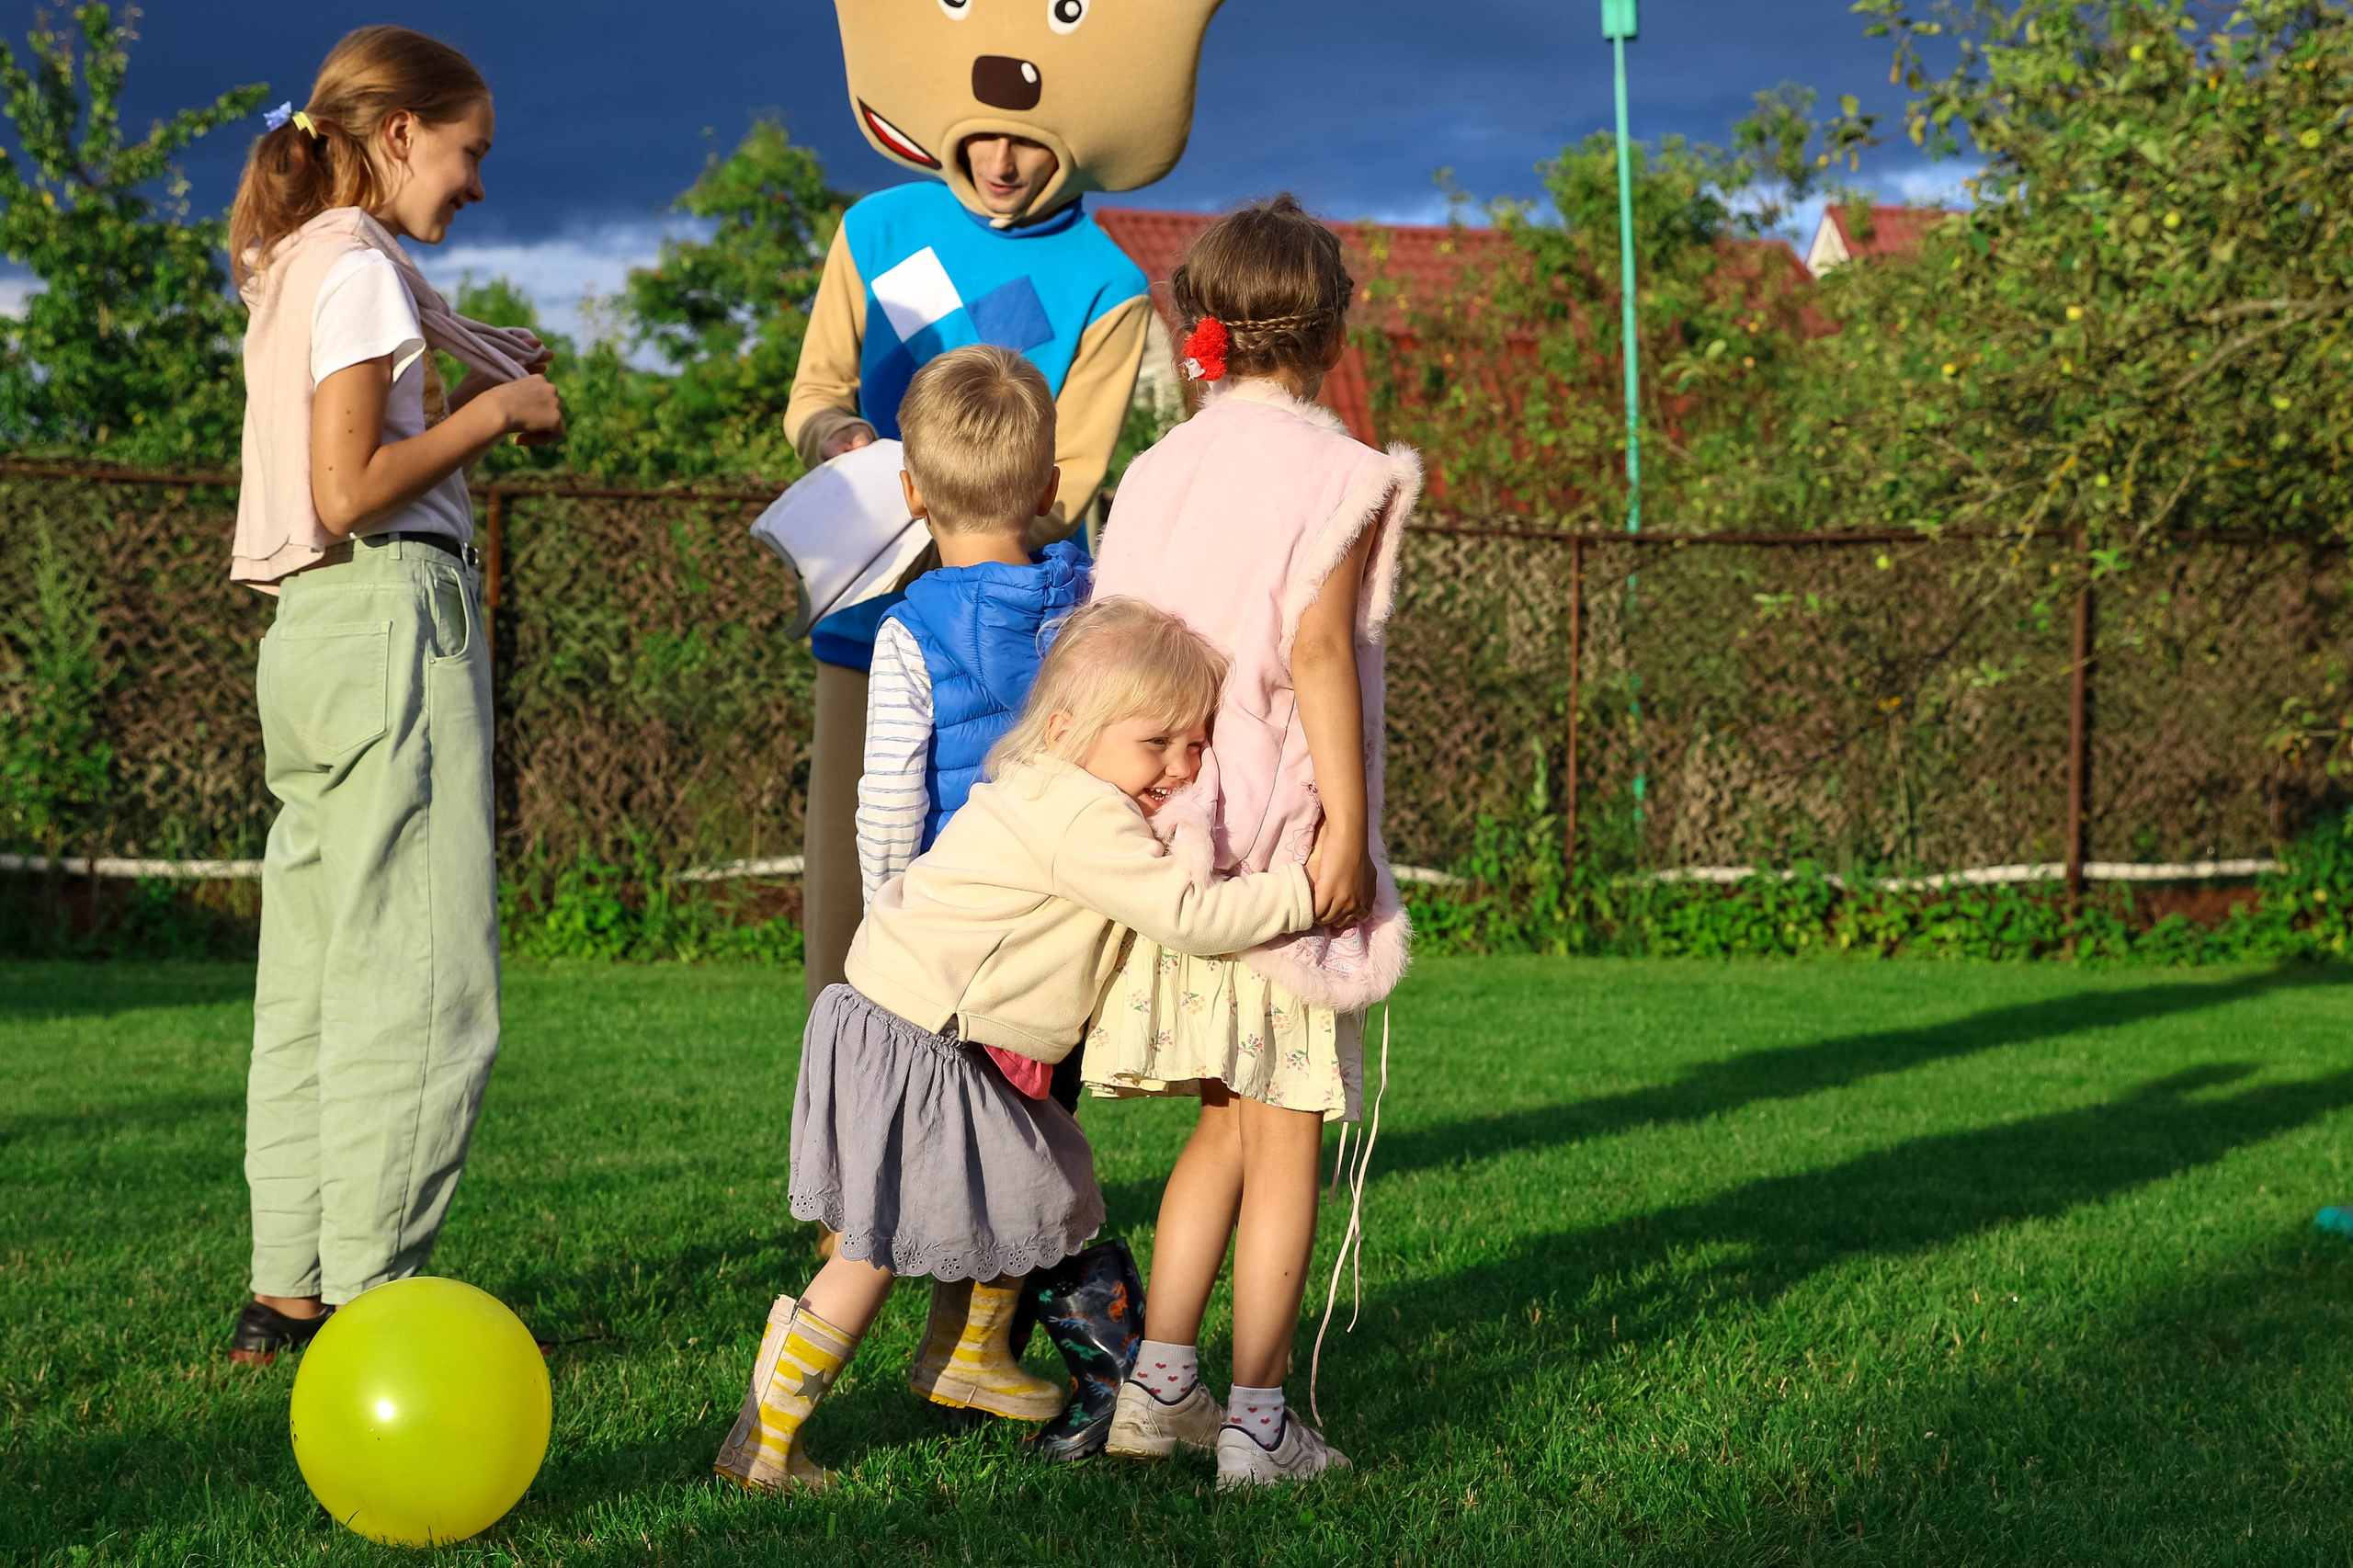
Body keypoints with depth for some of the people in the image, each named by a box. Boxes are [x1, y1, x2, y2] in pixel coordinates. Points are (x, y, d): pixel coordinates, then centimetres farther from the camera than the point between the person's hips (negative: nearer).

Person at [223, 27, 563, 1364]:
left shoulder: (292, 270, 19)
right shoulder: (363, 268, -9)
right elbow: (350, 492, -16)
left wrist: (462, 363, 13)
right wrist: (493, 410, -7)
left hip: (313, 634, 10)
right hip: (393, 614, -10)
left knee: (318, 975, 10)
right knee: (424, 975, -8)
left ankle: (287, 1292, 12)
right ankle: (369, 1305, -8)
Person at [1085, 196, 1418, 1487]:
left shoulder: (1160, 468, 11)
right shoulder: (1335, 474, -6)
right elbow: (1318, 645, -15)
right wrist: (1346, 826, -15)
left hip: (1173, 834, 6)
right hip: (1280, 836, -6)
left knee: (1227, 1122, 17)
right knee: (1286, 1133, 1)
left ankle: (1158, 1385, 15)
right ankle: (1257, 1419, 1)